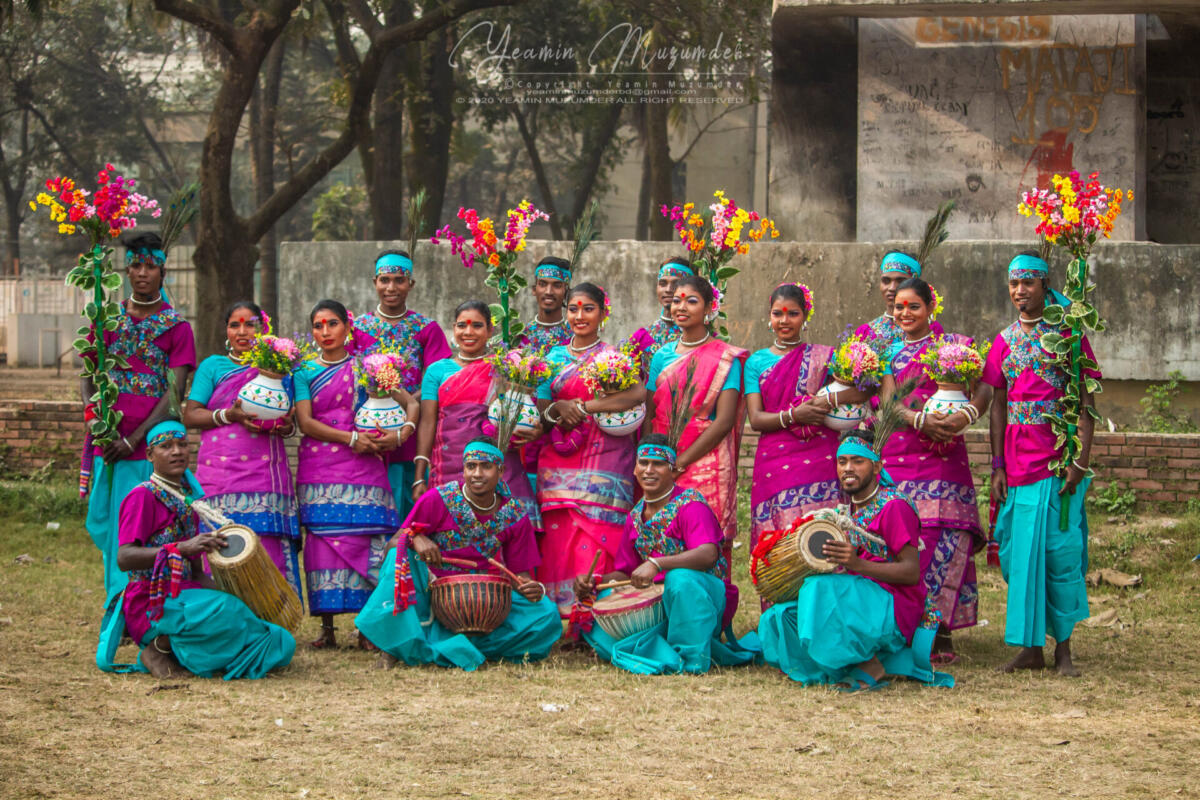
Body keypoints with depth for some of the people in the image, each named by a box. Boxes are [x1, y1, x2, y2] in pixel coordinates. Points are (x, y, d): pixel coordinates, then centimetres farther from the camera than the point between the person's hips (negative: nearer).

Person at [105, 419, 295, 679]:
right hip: (154, 604, -8)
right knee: (224, 612, -38)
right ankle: (158, 648, -13)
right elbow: (124, 558, -18)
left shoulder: (187, 499, 20)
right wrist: (182, 548, -30)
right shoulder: (142, 497, -4)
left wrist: (228, 592, 1)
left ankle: (177, 653, 1)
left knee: (282, 644, -9)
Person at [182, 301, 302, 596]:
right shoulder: (213, 366, 13)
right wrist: (229, 415, -10)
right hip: (223, 472, -2)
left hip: (267, 470, 2)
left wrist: (288, 426, -2)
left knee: (271, 549, -8)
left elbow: (294, 416, 22)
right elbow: (189, 415, 6)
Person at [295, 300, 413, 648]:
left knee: (363, 543, -8)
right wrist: (351, 438, -12)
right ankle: (326, 628, -4)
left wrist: (400, 436, -9)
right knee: (323, 543, -7)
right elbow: (305, 422, -1)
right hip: (319, 472, 0)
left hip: (363, 470, 0)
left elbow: (411, 403, 11)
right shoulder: (305, 372, 11)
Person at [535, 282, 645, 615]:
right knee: (560, 543, -6)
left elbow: (639, 393, -14)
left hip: (605, 462, -3)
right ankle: (562, 615, -3)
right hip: (560, 465, 3)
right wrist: (557, 409, -8)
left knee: (597, 542, -12)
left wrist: (582, 407, -13)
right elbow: (539, 413, 15)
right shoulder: (554, 359, 17)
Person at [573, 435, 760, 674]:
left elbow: (709, 554, -27)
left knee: (679, 578, -39)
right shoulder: (635, 516, 13)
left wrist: (656, 564, -39)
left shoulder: (689, 503, -9)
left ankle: (693, 659, -24)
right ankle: (668, 655, -24)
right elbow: (626, 572, 18)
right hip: (655, 601, 6)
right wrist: (593, 582, -4)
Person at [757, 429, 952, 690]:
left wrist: (857, 564, -29)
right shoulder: (847, 511, 18)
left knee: (821, 589, -33)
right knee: (777, 618, -9)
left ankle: (871, 669, -21)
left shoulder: (894, 506, -8)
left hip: (892, 608, -8)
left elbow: (911, 572, -16)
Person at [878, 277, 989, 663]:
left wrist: (967, 414, -23)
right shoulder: (889, 352, 17)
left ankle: (942, 634, -7)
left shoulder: (953, 345, 8)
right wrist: (920, 420, -16)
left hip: (943, 454, -2)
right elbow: (887, 400, 4)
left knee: (943, 541, -9)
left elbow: (983, 388, -1)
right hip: (897, 454, 2)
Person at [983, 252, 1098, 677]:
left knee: (1059, 551, -7)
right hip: (1016, 460, 4)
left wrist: (1081, 460, -14)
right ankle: (1030, 647, 11)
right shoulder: (1005, 341, 12)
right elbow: (998, 405, 13)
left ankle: (1063, 647, 3)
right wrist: (997, 466, 5)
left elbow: (1085, 402, -5)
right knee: (1018, 553, 3)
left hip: (1058, 458, -4)